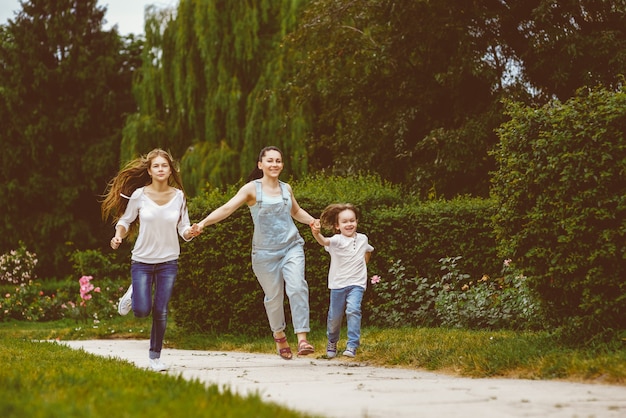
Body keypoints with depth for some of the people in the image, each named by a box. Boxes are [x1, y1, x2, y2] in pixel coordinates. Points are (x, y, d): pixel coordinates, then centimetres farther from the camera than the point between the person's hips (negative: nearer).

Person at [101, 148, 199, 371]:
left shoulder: (178, 196, -4)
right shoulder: (139, 195, -8)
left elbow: (183, 230, 0)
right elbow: (125, 221, 4)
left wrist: (191, 232, -22)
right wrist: (118, 236, -16)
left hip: (168, 261, 1)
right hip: (142, 261, -1)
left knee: (160, 312, 2)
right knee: (142, 311, -7)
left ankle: (155, 356, 20)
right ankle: (134, 293, 30)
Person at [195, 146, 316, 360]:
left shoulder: (286, 189, 9)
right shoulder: (252, 188, -4)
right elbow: (227, 208, -14)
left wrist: (313, 221, 12)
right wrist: (203, 223, -26)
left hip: (291, 247, 2)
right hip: (265, 253, -2)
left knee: (297, 288, -18)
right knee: (274, 296, 7)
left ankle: (302, 338, -19)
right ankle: (279, 335, 33)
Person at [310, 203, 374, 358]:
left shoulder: (363, 239, 3)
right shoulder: (337, 240, -11)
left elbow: (368, 251, 27)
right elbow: (324, 241, -35)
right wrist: (316, 233, -56)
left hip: (357, 283, 1)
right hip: (338, 284, -1)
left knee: (353, 310, -20)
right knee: (334, 316, 8)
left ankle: (352, 345, -17)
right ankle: (332, 343, 34)